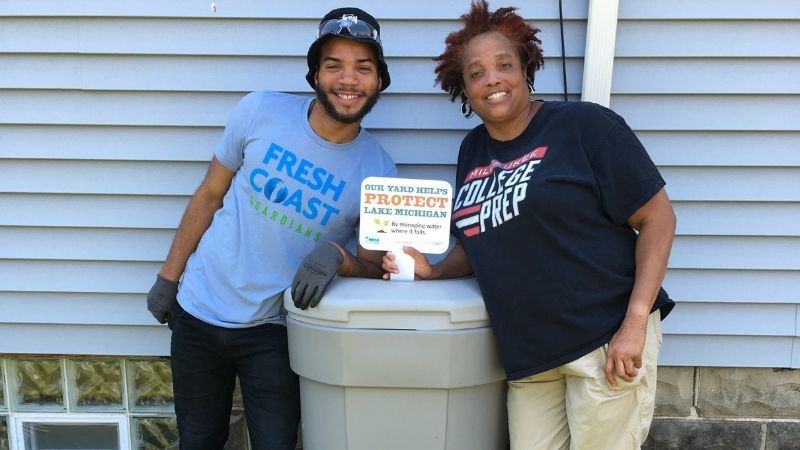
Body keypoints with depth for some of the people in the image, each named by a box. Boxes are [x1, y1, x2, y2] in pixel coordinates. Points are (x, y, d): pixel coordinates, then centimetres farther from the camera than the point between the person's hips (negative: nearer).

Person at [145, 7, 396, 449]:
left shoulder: (378, 171, -10)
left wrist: (337, 256, -26)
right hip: (200, 312, 1)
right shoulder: (261, 111, -10)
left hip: (273, 330, -1)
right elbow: (209, 195, 1)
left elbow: (373, 265, -4)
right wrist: (168, 277, 4)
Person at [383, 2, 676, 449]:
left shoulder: (584, 125, -8)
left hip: (607, 339, -5)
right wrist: (431, 271, 1)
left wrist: (635, 323, -15)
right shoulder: (473, 151, 10)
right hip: (528, 353, 5)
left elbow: (657, 218, -8)